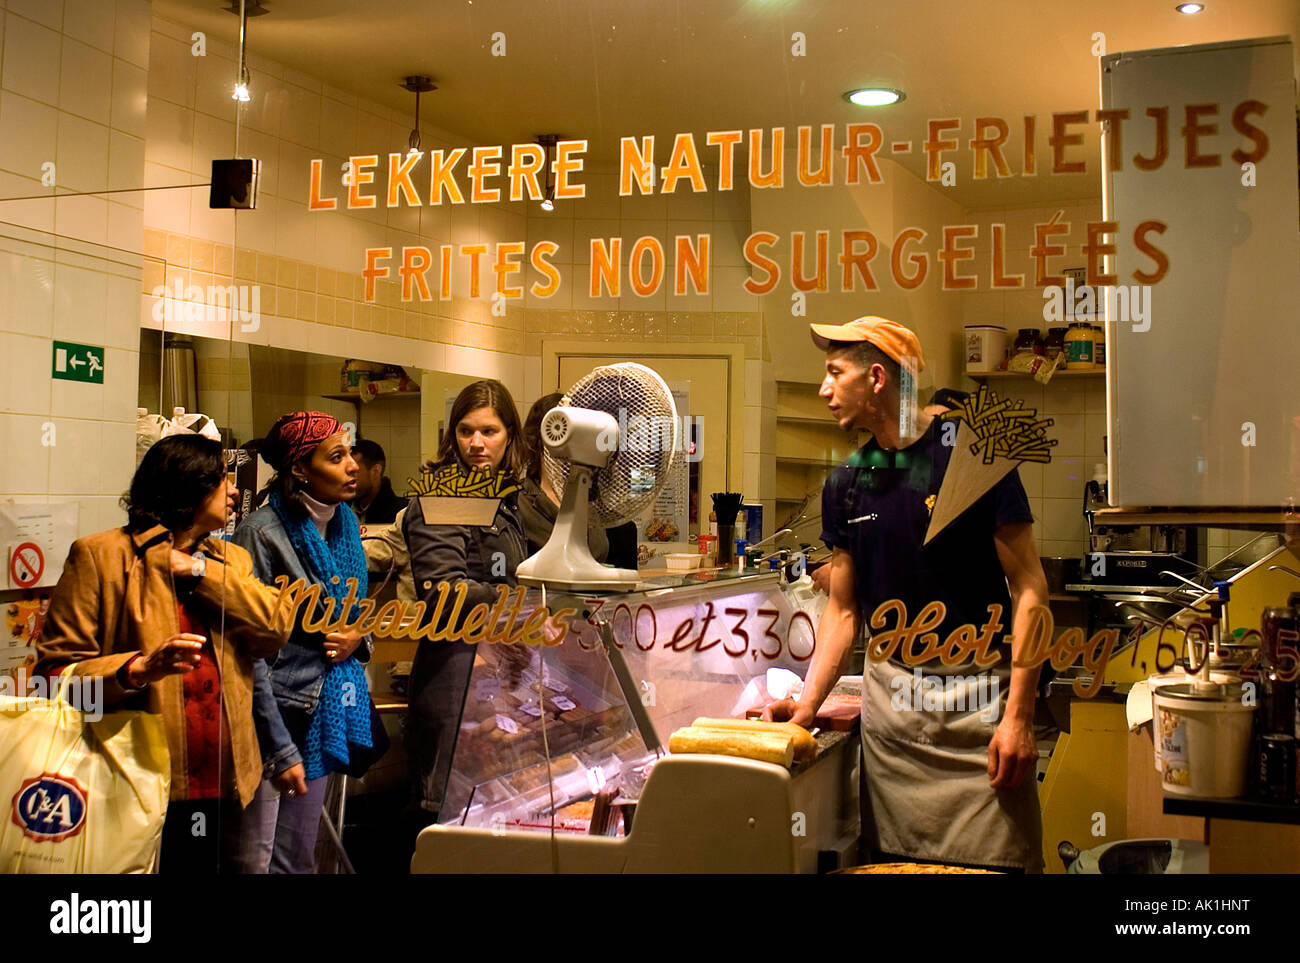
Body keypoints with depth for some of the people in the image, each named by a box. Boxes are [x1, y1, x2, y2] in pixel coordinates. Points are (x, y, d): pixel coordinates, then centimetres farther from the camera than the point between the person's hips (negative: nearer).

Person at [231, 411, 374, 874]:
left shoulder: (344, 523, 7)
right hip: (277, 712, -7)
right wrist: (280, 750, -18)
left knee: (300, 858, 16)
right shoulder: (262, 533, -15)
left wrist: (358, 637, -2)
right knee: (261, 860, -1)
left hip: (326, 709, 7)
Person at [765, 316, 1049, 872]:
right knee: (897, 859, 6)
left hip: (977, 699, -4)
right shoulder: (846, 484, 9)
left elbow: (1028, 588, -7)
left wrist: (1019, 716, -14)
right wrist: (807, 702, 0)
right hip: (889, 696, 5)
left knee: (999, 860, -4)